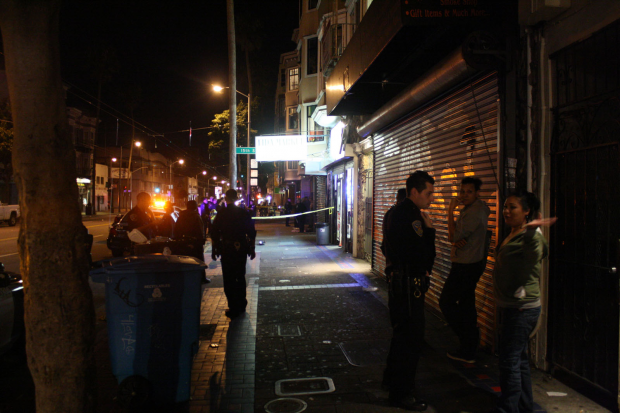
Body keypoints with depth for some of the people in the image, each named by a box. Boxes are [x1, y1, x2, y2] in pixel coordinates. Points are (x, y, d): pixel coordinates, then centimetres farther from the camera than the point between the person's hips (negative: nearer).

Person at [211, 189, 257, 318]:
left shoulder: (221, 213, -6)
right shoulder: (244, 213, 0)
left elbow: (214, 233, -4)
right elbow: (251, 232, 2)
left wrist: (214, 249, 5)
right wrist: (251, 248, 10)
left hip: (226, 249, -3)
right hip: (241, 249, 3)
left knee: (229, 279, 3)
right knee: (240, 277, 17)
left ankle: (233, 308, 1)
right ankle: (241, 305, 25)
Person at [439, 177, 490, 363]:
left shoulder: (475, 212, -19)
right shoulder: (468, 209, 14)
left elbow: (454, 236, -19)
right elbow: (452, 237, 14)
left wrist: (450, 211, -13)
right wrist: (456, 241, -6)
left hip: (467, 266, -10)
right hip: (469, 264, 10)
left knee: (446, 301, -4)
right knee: (466, 304, 14)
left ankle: (468, 348, 0)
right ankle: (468, 350, 23)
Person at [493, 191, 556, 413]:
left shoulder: (529, 237, -18)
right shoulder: (512, 235, 12)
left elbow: (538, 251, -42)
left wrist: (532, 229, -60)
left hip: (522, 309, -10)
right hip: (509, 305, 10)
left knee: (509, 361, -4)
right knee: (519, 358, 18)